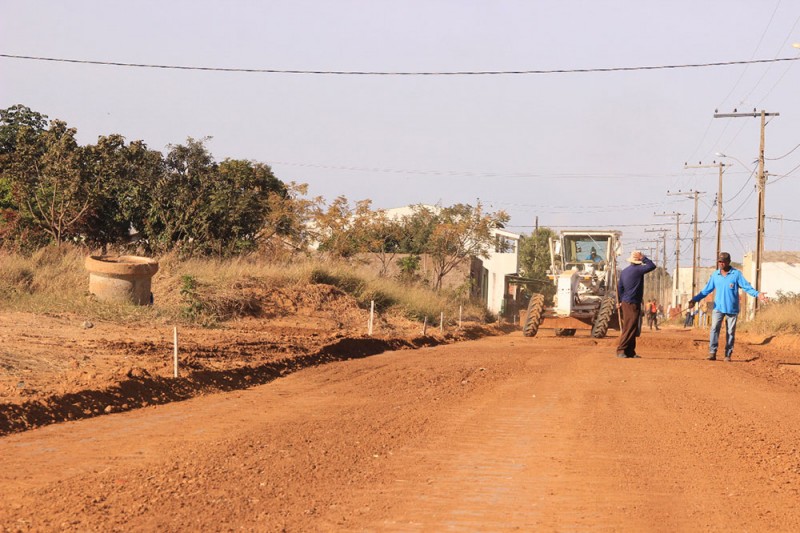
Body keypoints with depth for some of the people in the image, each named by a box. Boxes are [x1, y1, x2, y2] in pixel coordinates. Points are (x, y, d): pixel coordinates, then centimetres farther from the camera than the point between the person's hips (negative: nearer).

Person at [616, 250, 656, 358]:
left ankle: (630, 352, 12)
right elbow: (652, 266, -11)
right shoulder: (638, 269, -12)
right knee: (629, 329, -9)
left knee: (633, 329, 12)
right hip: (632, 304, -9)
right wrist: (644, 258, 0)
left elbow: (620, 287, 17)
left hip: (625, 303, 9)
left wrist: (620, 301, 23)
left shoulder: (624, 271, 13)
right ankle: (621, 350, -12)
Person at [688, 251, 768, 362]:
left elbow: (747, 287, -7)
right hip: (718, 307, 2)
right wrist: (695, 299, -1)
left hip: (732, 308, -2)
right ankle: (712, 352, -17)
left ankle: (728, 355, 12)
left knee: (730, 332, 4)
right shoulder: (715, 275, 7)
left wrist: (757, 294, -23)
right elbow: (707, 289, 9)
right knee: (714, 328, -14)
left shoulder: (736, 274, -3)